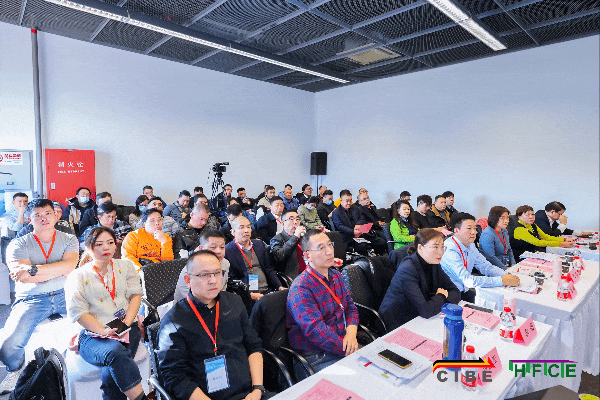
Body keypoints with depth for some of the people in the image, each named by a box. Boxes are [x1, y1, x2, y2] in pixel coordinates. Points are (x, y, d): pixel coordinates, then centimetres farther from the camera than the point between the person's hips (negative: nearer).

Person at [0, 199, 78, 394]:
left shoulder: (69, 240, 7)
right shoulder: (18, 245, 5)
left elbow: (70, 265, -11)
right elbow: (22, 277, -10)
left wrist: (33, 270, -18)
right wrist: (59, 269, -10)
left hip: (65, 294, 0)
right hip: (31, 299, 0)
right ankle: (16, 369, 16)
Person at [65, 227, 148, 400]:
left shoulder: (126, 266, 13)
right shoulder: (78, 276, 7)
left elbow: (135, 295, 7)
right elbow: (78, 312, -1)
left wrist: (126, 324, -10)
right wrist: (104, 331, -16)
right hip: (93, 335, -1)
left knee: (113, 370, -28)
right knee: (116, 352, -33)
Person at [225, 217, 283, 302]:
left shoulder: (260, 244, 16)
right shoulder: (227, 251, -3)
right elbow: (231, 280, -6)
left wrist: (280, 287, 2)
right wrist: (250, 295, -18)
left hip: (268, 291, 6)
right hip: (248, 295, -6)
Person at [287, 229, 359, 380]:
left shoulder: (336, 276, 10)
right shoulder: (300, 288, -17)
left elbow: (350, 307, 12)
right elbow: (315, 331, -23)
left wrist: (351, 332, -8)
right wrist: (348, 351, -20)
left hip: (342, 343, 8)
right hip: (315, 359, -7)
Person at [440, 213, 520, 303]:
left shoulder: (470, 245, 6)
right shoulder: (450, 251, -24)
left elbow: (486, 267, 11)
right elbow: (468, 281, -29)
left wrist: (506, 275, -8)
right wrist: (503, 281, -26)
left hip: (464, 292, 9)